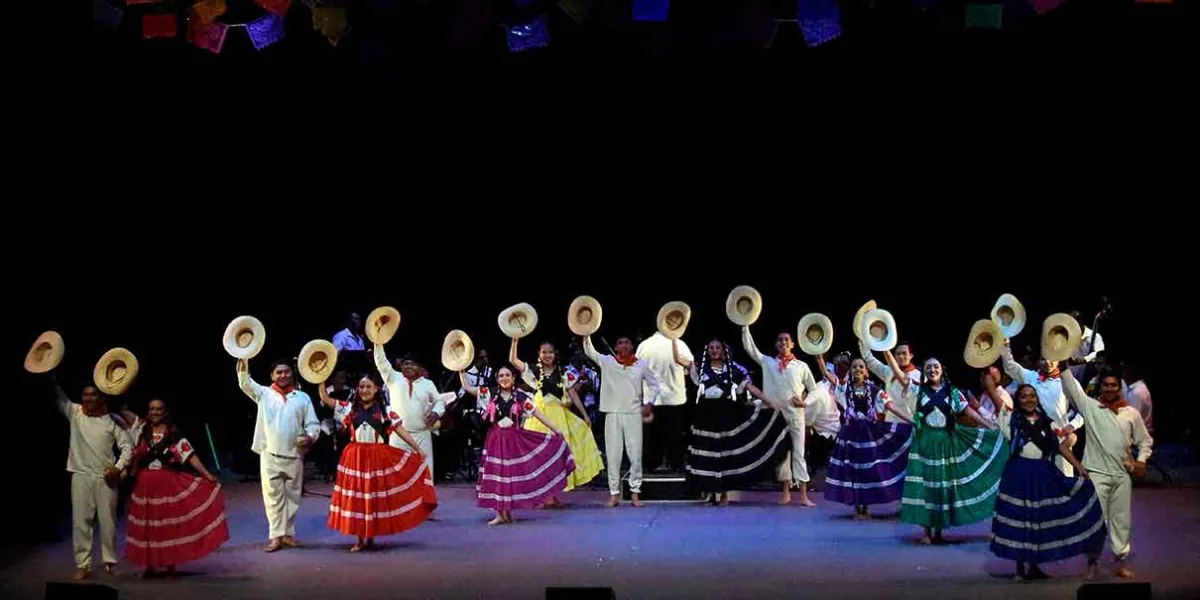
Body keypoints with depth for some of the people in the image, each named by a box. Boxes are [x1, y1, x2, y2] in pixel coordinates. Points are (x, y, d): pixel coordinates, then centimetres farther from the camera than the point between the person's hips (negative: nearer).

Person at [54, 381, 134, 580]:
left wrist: (118, 468, -9)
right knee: (81, 520, 0)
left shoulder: (111, 420, 3)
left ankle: (110, 561, 15)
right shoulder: (75, 413, 7)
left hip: (105, 477, -1)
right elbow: (58, 395, -1)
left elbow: (127, 446, 2)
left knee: (107, 520, 3)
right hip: (81, 475, 1)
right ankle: (83, 565, 4)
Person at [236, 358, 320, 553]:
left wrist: (310, 436, -16)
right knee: (273, 496, 0)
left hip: (294, 456, 1)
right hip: (270, 456, -1)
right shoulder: (264, 394, 6)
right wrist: (243, 361, -26)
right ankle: (276, 536, 3)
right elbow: (245, 382, -10)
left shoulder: (302, 397, 7)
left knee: (292, 496, 8)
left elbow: (313, 424, 6)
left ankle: (288, 533, 18)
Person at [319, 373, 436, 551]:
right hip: (355, 458, 1)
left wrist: (417, 448, -9)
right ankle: (360, 539, 12)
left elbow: (401, 431, -3)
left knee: (374, 498, 3)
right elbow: (325, 398, 3)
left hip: (377, 458, -1)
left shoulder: (385, 411, 1)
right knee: (356, 498, 3)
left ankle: (371, 537, 16)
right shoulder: (349, 408, 5)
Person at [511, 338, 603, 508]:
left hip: (558, 417, 1)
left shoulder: (564, 373, 4)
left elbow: (573, 395, 5)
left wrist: (585, 415, 3)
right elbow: (513, 360, -4)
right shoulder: (534, 371, 3)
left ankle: (554, 494, 8)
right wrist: (515, 340, -13)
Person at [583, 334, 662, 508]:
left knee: (635, 454, -1)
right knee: (613, 454, 1)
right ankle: (614, 493, 7)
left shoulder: (641, 364, 5)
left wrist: (649, 403, 2)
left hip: (634, 414, 0)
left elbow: (654, 384, 13)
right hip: (613, 414, 0)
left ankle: (635, 492, 8)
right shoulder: (607, 361, 4)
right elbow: (589, 351, -6)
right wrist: (586, 335, -20)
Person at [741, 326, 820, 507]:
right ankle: (786, 493, 15)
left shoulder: (801, 366, 5)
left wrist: (805, 402, -8)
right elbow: (749, 347, 1)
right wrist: (745, 326, -5)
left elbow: (814, 389, 9)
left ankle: (804, 495, -7)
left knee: (798, 453, -4)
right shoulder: (768, 363, 7)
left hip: (795, 415, -1)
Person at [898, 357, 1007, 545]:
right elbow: (898, 372, -7)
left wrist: (992, 429, -3)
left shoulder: (952, 392, 6)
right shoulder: (918, 390, 3)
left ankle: (938, 531, 16)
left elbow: (969, 412, 4)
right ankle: (927, 532, 1)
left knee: (944, 483, 5)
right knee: (925, 483, -4)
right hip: (925, 442, -1)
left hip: (946, 442, 1)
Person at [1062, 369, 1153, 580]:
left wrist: (1141, 460, -1)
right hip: (1097, 473, -3)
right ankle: (1092, 562, 7)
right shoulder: (1090, 407, 0)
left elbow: (1145, 441, 15)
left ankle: (1121, 561, 19)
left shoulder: (1131, 413, 7)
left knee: (1121, 519, 8)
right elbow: (1071, 386, -10)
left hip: (1122, 475, 3)